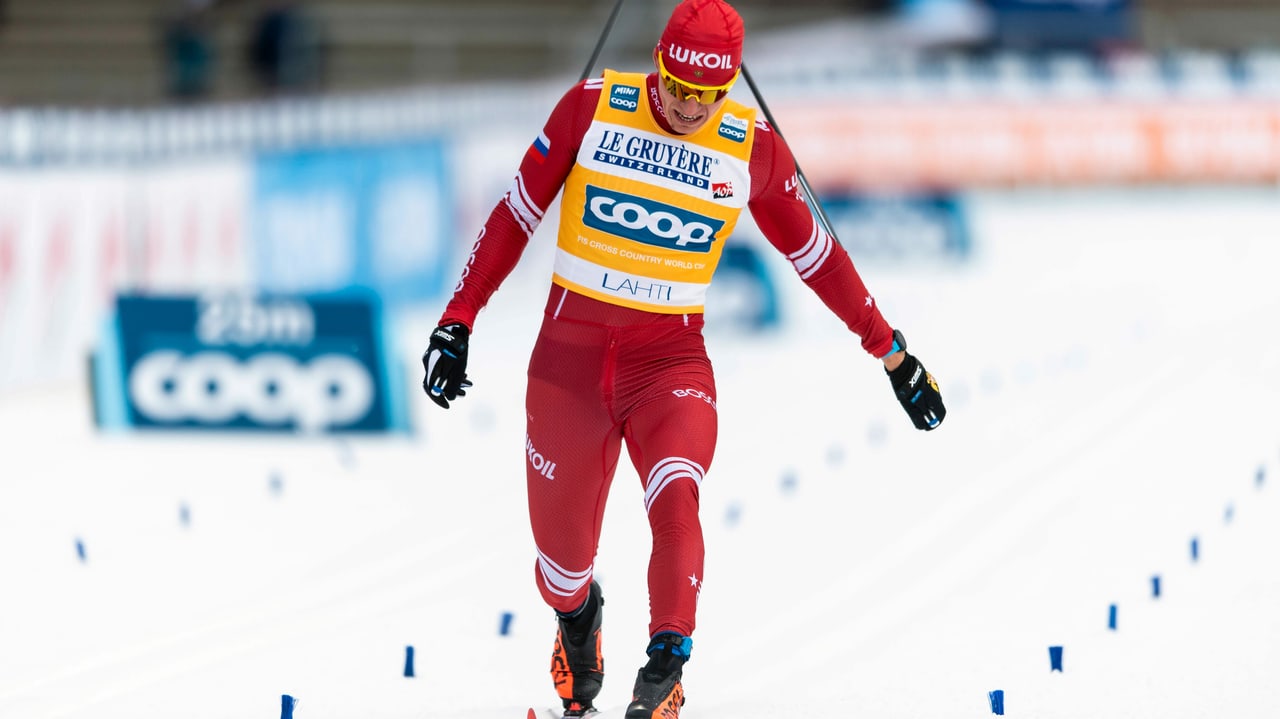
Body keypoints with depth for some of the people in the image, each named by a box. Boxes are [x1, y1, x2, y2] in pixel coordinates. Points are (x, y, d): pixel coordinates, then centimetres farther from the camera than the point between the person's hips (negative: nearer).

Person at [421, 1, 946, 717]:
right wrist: (458, 320, -1)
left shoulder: (753, 148, -2)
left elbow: (814, 251, 11)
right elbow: (517, 214, 1)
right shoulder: (593, 107, -6)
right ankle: (577, 612, 43)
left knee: (675, 500, -29)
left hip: (673, 356, 0)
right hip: (572, 346, 0)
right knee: (562, 550, 6)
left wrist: (890, 349, 15)